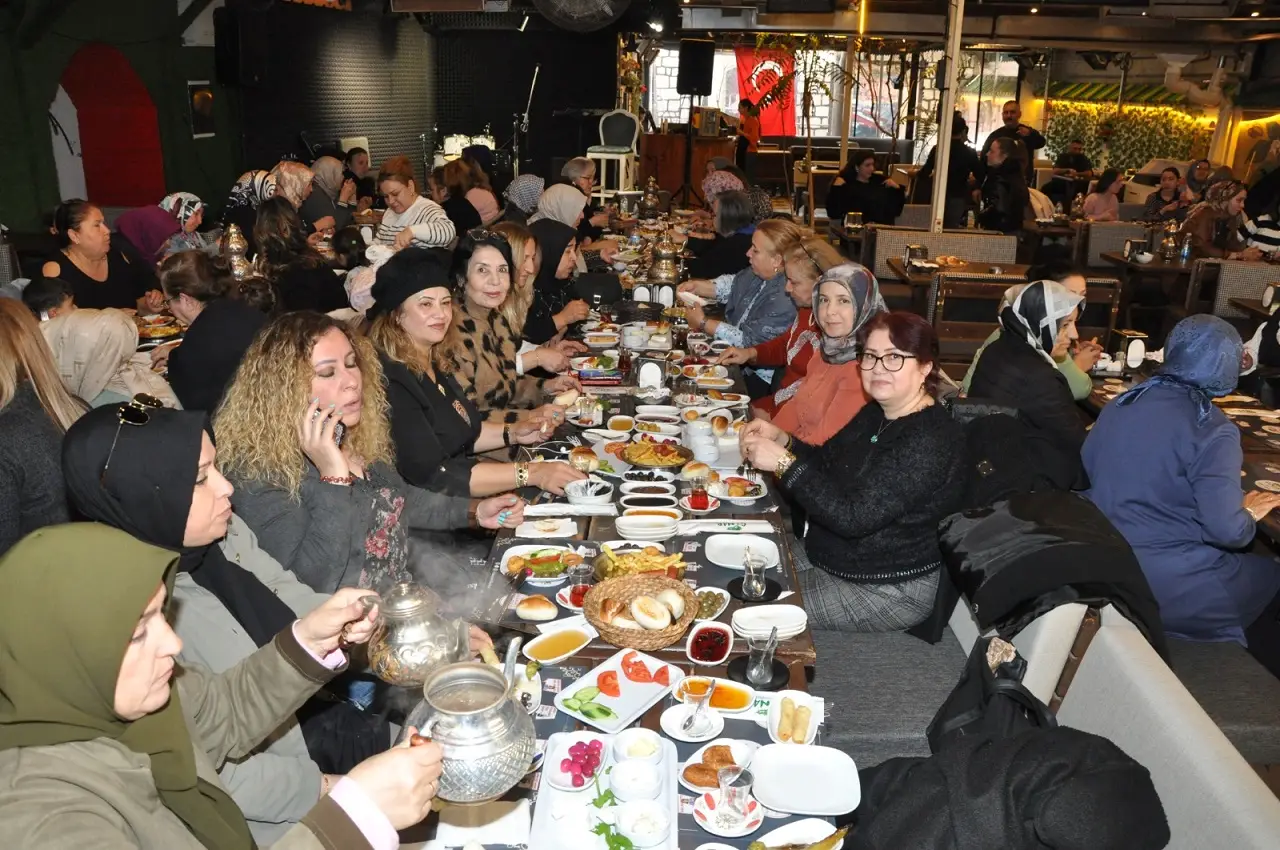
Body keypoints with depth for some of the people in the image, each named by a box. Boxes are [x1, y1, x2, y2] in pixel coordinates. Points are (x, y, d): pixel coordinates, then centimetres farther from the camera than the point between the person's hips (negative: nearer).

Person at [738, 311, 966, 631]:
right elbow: (826, 463, 11)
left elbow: (854, 517, -32)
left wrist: (784, 462, -31)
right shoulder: (876, 413, 4)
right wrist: (782, 440, -8)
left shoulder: (931, 440, -26)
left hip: (889, 590, -9)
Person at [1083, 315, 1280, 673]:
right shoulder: (1212, 431, -17)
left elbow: (1089, 468, 13)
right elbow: (1226, 530, -20)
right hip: (1167, 585, -7)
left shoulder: (1123, 402, 2)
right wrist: (1249, 514, 0)